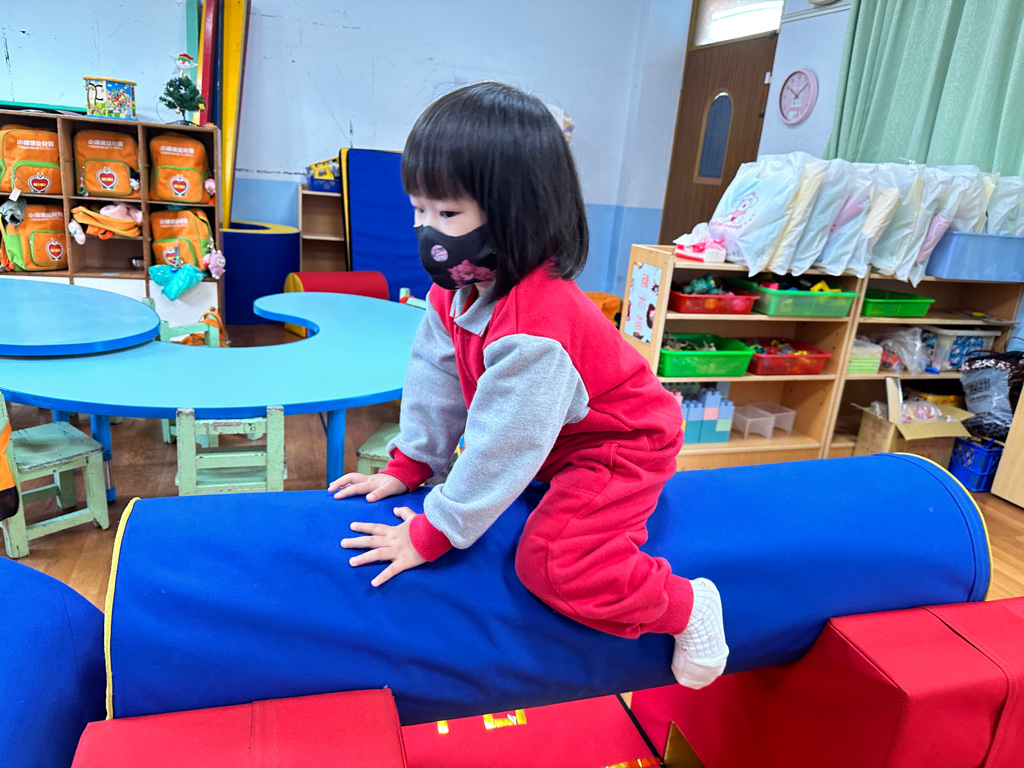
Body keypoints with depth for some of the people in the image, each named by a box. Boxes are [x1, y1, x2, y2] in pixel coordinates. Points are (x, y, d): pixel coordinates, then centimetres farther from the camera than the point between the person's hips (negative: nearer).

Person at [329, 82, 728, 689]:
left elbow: (503, 444, -32)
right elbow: (438, 380, 0)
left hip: (621, 446, -9)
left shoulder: (536, 324, -37)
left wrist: (432, 534, -24)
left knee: (552, 564, -21)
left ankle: (688, 606, 2)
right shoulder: (454, 289, -8)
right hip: (552, 445, 10)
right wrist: (408, 467, -1)